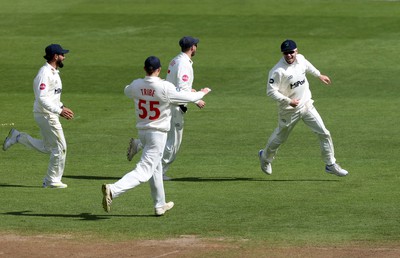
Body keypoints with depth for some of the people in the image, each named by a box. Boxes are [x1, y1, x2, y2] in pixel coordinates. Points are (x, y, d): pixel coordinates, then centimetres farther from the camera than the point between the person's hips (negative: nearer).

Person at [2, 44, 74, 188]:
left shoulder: (54, 72, 13)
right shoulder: (45, 73, -19)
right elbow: (42, 98, -27)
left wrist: (62, 107, 14)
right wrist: (59, 111, -29)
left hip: (51, 115, 10)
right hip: (46, 115, -10)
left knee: (47, 148, 19)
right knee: (60, 147, -4)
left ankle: (18, 137, 22)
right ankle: (53, 180, 5)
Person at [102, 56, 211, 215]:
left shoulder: (136, 85, -3)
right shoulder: (165, 88, -17)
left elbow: (127, 91, 21)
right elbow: (187, 98, -8)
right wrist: (201, 93, 13)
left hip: (142, 131, 7)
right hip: (158, 133, -7)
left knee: (156, 168, 23)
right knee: (144, 170, -10)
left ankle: (160, 205, 32)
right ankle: (113, 190, -29)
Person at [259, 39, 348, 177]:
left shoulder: (300, 59, -4)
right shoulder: (278, 71, -25)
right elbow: (271, 91, -25)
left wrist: (319, 75, 34)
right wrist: (288, 101, -31)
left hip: (306, 105, 5)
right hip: (289, 110, -5)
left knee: (324, 133, -2)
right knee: (280, 137, 14)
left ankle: (330, 164, 8)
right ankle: (265, 157, 43)